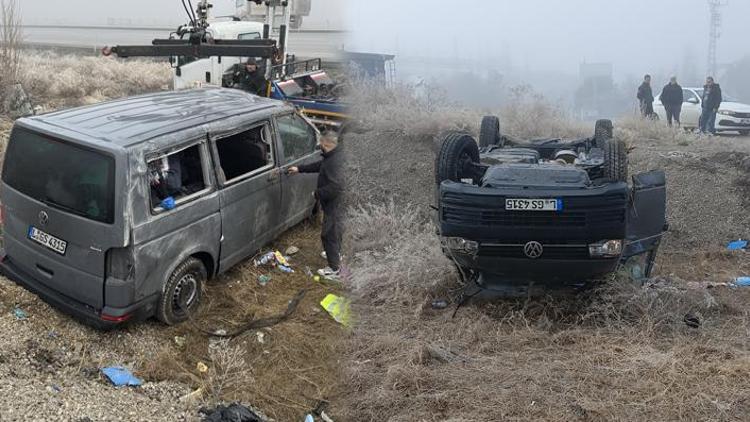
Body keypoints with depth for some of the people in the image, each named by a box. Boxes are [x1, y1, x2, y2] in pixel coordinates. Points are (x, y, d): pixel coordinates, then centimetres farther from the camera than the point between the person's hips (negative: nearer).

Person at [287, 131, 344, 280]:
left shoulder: (335, 162, -31)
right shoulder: (334, 156, 3)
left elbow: (335, 187, -36)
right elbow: (319, 165, 19)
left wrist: (318, 193, -21)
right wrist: (299, 169, 24)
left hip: (334, 205, -10)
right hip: (335, 203, 10)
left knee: (329, 234, 0)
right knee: (336, 229, 28)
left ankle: (334, 269, 9)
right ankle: (336, 253, 50)